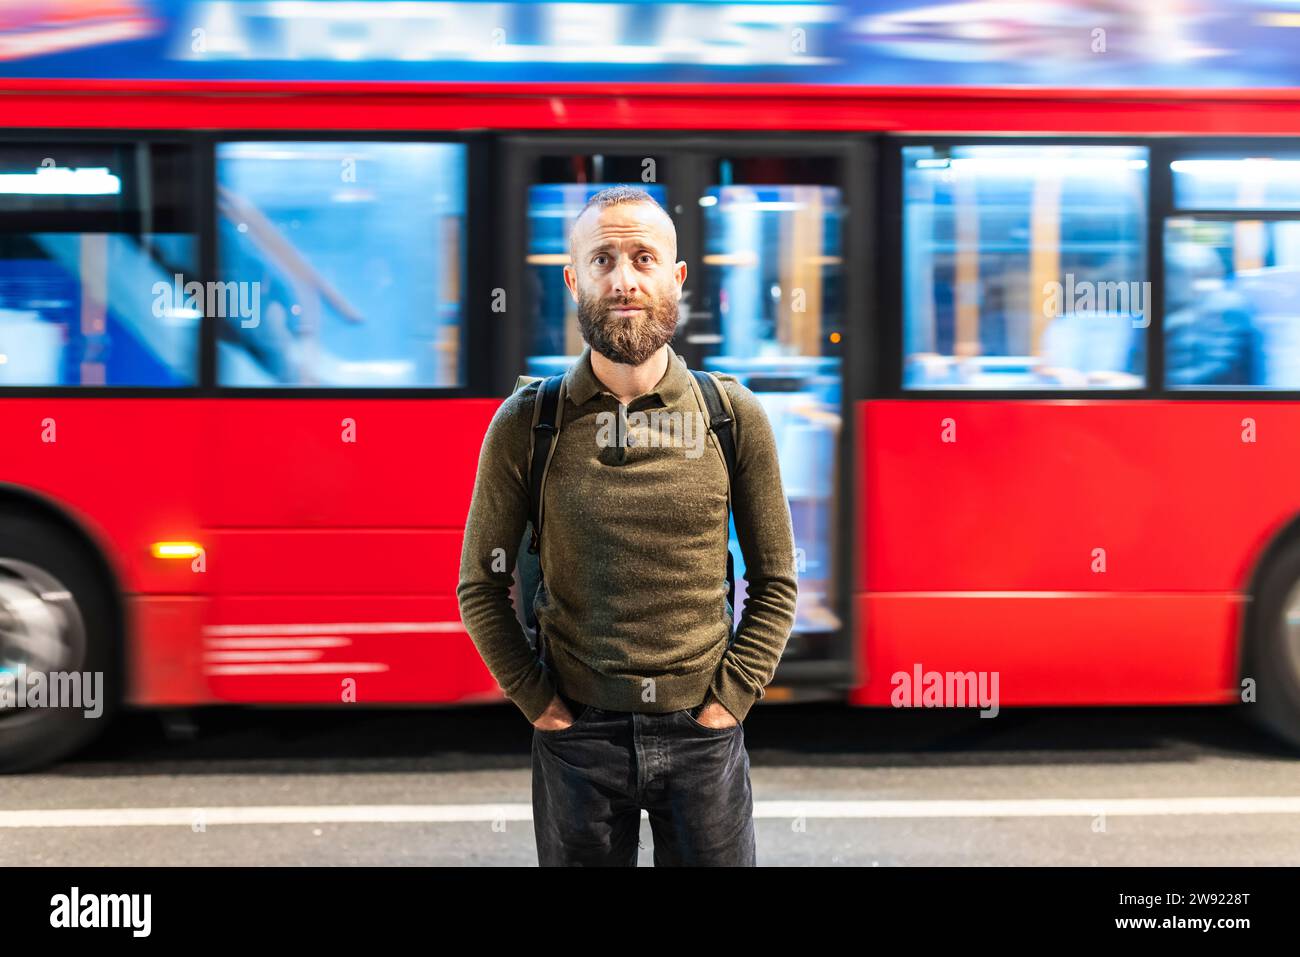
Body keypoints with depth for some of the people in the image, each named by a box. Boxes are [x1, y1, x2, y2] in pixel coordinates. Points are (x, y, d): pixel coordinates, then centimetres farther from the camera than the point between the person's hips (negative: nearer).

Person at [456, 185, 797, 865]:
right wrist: (537, 702, -3)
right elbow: (481, 585, 3)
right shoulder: (525, 423, -4)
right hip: (577, 736, 0)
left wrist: (731, 697, -3)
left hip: (703, 733, 0)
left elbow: (775, 582, 4)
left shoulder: (734, 416, -2)